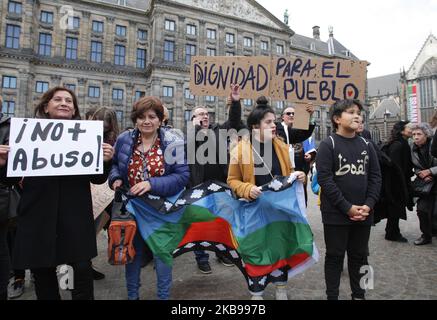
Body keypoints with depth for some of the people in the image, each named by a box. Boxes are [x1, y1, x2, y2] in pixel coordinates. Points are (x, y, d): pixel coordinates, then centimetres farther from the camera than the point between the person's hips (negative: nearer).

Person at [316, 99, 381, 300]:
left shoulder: (366, 145, 9)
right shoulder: (328, 145, -7)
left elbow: (375, 177, 7)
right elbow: (324, 179, -14)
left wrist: (368, 205, -7)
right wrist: (348, 207, -17)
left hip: (363, 214, 5)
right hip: (336, 214, -5)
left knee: (360, 257, 16)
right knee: (335, 257, 7)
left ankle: (359, 295, 33)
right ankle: (332, 296, 22)